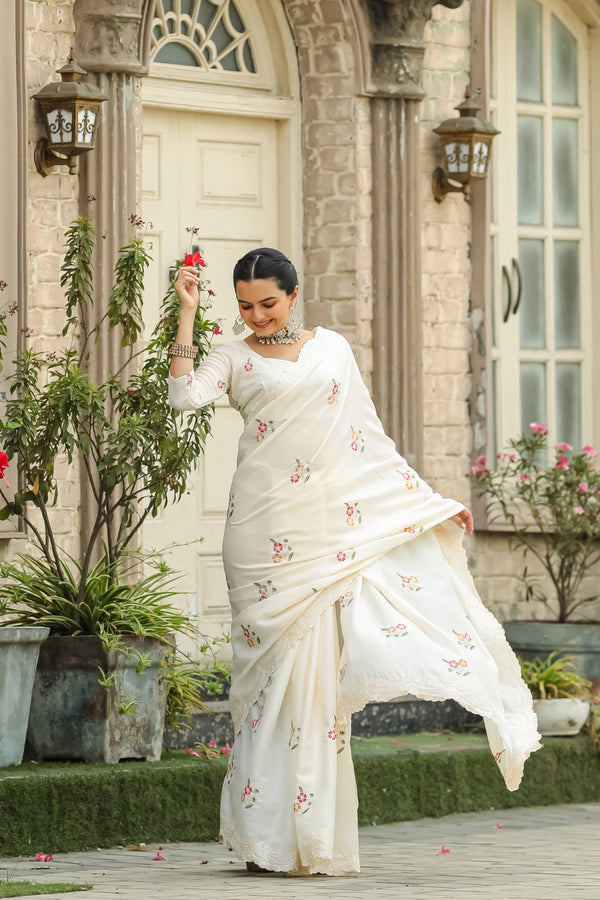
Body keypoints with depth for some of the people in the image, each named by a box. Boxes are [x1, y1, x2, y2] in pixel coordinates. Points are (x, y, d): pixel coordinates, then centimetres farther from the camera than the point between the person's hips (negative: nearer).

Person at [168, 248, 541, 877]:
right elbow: (184, 394, -12)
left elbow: (369, 436, 18)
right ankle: (270, 835, -2)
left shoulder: (333, 348, 15)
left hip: (334, 520, 2)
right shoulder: (234, 359, 8)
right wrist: (187, 311, -9)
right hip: (268, 529, -2)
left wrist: (428, 500, 15)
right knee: (278, 660, -5)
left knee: (320, 663, -1)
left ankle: (315, 836, 3)